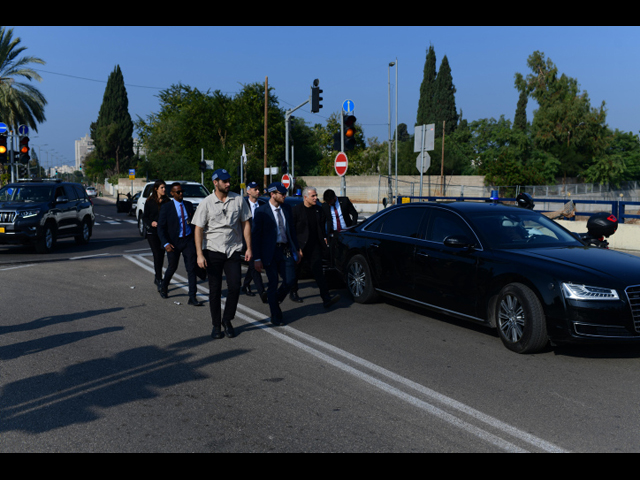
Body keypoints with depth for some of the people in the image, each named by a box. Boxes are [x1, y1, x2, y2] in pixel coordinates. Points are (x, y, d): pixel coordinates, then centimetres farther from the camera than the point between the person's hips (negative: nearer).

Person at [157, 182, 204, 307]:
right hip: (174, 242, -2)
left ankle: (192, 297, -2)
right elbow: (161, 228, -7)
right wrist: (166, 244, -19)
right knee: (172, 267, 11)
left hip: (188, 240, 2)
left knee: (191, 268, -4)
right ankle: (163, 287, 41)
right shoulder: (166, 208, -6)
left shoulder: (189, 205, 6)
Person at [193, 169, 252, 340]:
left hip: (233, 251, 2)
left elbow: (246, 224, 7)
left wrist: (249, 248, 3)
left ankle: (227, 320, 17)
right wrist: (199, 254, -12)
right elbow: (198, 229, -4)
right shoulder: (206, 203, -3)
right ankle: (216, 325, 16)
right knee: (215, 290, 3)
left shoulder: (238, 200, 3)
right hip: (212, 251, -1)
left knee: (235, 287, -4)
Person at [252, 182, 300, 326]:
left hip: (286, 250, 5)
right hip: (270, 253, -5)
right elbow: (255, 236, -9)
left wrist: (296, 249, 14)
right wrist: (257, 258, -12)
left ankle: (273, 299, 31)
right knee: (273, 284, 4)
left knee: (290, 280, 1)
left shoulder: (286, 208, 6)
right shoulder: (261, 211, -10)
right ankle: (276, 317, 19)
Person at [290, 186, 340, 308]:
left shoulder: (319, 209, 7)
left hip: (314, 247, 3)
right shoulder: (296, 210, -9)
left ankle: (326, 298, -13)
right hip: (300, 246, -3)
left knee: (318, 271, -6)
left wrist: (324, 238, 7)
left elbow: (322, 226, 20)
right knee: (295, 272, 12)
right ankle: (293, 293, 34)